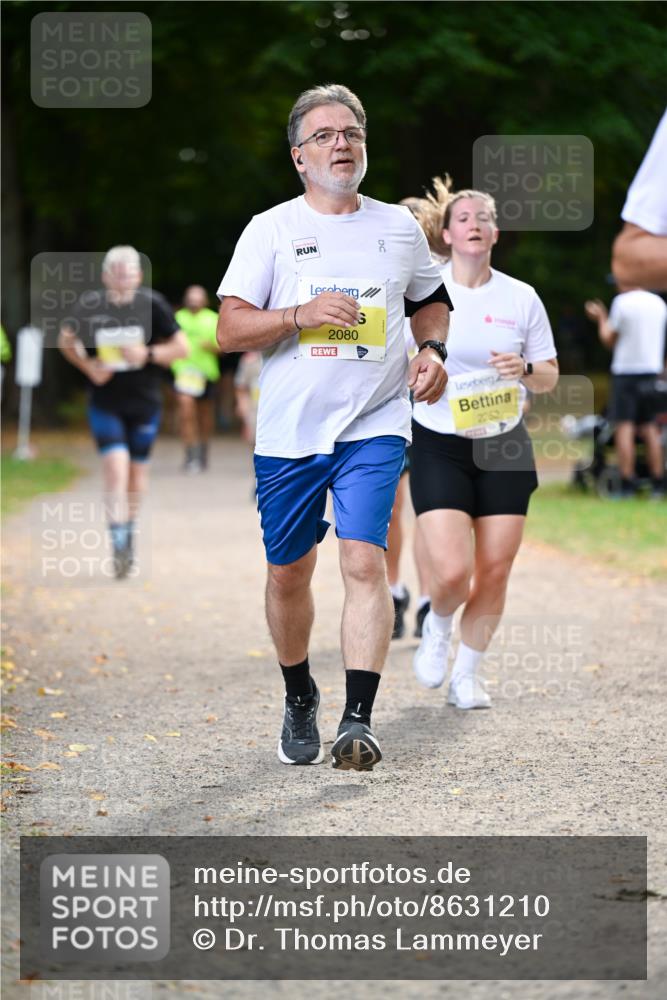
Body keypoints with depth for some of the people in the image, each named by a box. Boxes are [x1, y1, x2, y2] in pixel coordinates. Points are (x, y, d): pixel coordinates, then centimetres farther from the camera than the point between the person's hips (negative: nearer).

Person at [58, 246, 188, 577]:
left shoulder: (152, 304, -10)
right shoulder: (90, 305, -8)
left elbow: (181, 347, -3)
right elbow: (66, 339, 9)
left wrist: (149, 354, -20)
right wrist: (88, 367, -7)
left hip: (144, 403, 1)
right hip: (105, 403, -1)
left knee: (137, 474, 12)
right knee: (116, 469, -15)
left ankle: (129, 528, 39)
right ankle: (119, 546, -14)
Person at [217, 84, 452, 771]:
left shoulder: (400, 227, 9)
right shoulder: (270, 230, 1)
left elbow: (430, 300, 25)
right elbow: (229, 329, -5)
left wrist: (432, 350, 4)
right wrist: (303, 315, -19)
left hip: (373, 429, 0)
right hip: (287, 432, 0)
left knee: (364, 562, -16)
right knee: (287, 574, 10)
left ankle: (358, 721, -18)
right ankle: (299, 698, 34)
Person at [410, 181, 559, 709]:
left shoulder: (522, 297, 3)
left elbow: (549, 377, 9)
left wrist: (526, 369, -11)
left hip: (505, 447, 3)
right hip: (440, 447, -2)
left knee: (495, 571, 0)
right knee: (452, 572, -15)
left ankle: (467, 674, 20)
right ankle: (437, 627, 20)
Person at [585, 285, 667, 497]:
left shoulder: (622, 302, -9)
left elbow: (609, 339, -2)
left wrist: (601, 318, 13)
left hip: (625, 370, -5)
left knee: (624, 428, -5)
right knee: (650, 428, 10)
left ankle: (627, 485, -11)